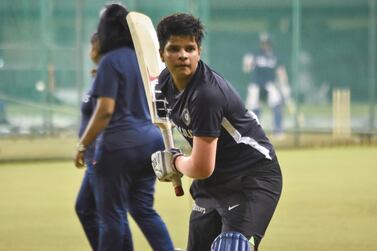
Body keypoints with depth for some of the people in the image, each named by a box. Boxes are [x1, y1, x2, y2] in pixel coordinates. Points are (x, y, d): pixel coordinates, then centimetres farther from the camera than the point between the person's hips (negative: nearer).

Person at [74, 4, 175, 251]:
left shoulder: (111, 61, -12)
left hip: (120, 144, -8)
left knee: (112, 214, 1)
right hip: (151, 140, 8)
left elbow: (105, 111, -17)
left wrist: (83, 145, -11)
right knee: (144, 209, 15)